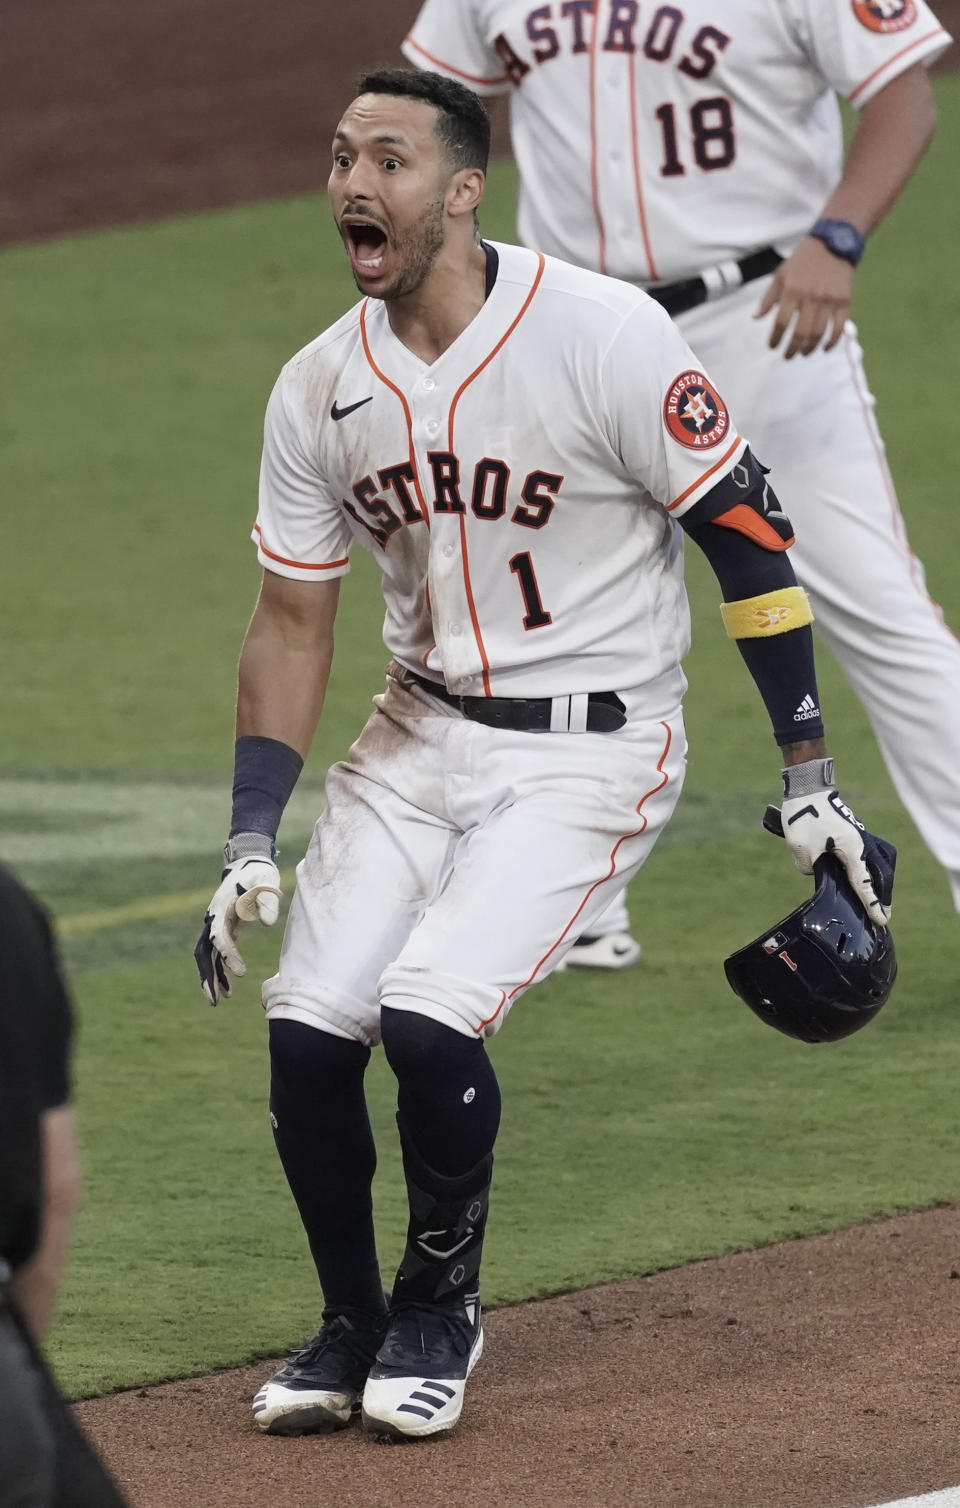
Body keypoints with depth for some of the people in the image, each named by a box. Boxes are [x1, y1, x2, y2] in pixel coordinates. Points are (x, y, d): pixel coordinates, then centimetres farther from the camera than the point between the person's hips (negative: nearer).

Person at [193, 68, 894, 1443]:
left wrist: (810, 782, -11)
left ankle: (441, 1308, 5)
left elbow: (747, 535, -12)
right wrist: (250, 845, -1)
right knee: (306, 1031, -9)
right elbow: (292, 620, 8)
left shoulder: (603, 336, -18)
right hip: (418, 738, 5)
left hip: (591, 751, -5)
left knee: (428, 1021, -22)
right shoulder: (318, 390, 0)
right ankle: (350, 1325, 16)